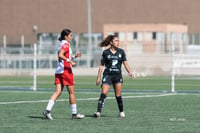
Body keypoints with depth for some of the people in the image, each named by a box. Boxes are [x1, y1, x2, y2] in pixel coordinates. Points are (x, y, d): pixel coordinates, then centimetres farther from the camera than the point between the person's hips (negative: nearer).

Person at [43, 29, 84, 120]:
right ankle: (74, 113, 11)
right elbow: (60, 55, -25)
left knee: (58, 91, 0)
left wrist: (74, 56, 20)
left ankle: (47, 110, -15)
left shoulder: (62, 44, 18)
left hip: (59, 71, 8)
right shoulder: (66, 44, -10)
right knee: (72, 92, 3)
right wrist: (70, 61, -26)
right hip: (66, 70, -8)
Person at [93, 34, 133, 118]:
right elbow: (101, 66, 5)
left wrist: (129, 72, -10)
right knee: (103, 94, -14)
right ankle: (98, 112, -19)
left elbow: (125, 63, 6)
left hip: (118, 75, 2)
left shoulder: (121, 52, 8)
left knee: (118, 95, 1)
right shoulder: (105, 52, 1)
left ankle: (121, 112, 18)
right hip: (107, 75, -2)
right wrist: (98, 78, 2)